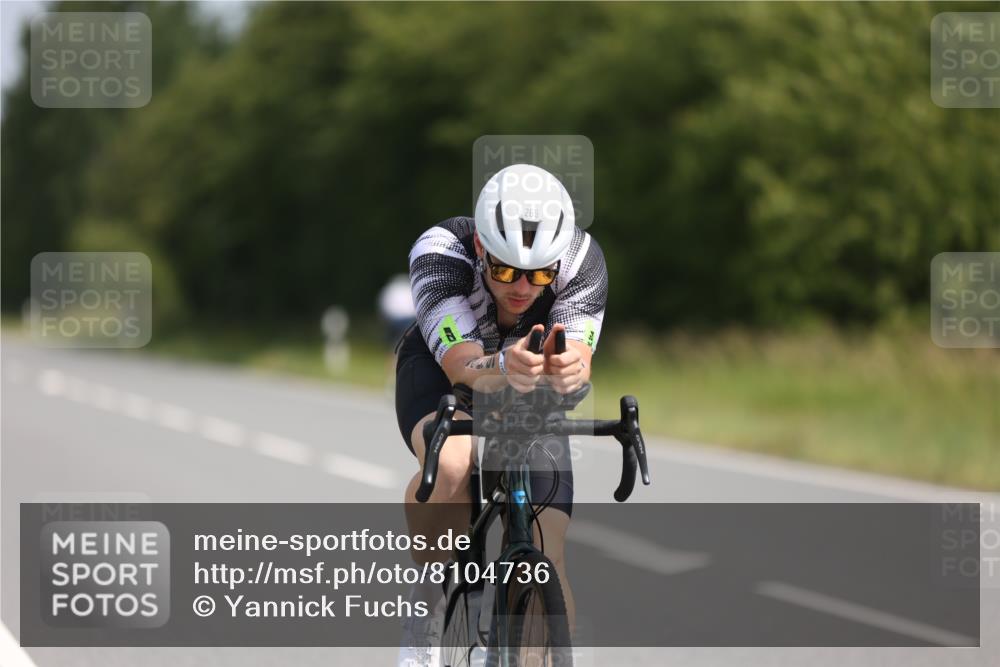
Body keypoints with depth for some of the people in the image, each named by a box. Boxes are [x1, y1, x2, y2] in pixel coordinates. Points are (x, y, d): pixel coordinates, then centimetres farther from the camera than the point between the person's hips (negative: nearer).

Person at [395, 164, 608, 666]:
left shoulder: (581, 260, -29)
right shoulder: (440, 253, -35)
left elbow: (577, 360, -40)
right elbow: (465, 366, -44)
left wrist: (568, 369, -65)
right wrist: (505, 367, -67)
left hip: (529, 397, 2)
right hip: (439, 374, -2)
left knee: (547, 556, -12)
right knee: (451, 462, -37)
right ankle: (424, 608, -15)